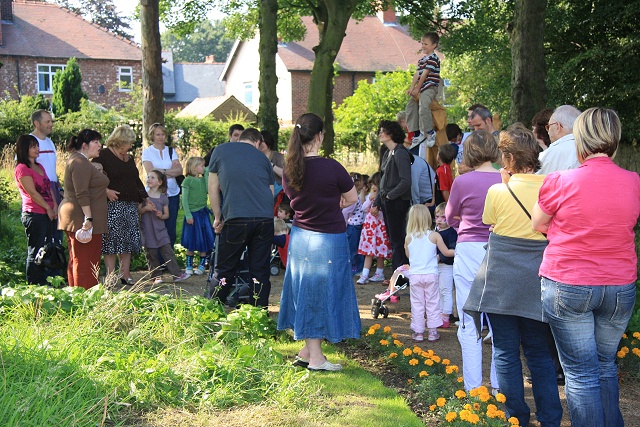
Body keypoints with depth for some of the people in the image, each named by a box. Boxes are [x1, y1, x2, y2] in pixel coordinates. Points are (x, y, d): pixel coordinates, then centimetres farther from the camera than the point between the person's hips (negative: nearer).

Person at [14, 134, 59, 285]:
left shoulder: (39, 167, 18)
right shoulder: (22, 169, -9)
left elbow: (49, 188, 15)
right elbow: (33, 193, -15)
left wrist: (55, 207, 1)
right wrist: (48, 208, -11)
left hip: (48, 214, 9)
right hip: (34, 215, -9)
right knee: (35, 252, -4)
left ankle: (44, 283, 19)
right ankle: (33, 286, 2)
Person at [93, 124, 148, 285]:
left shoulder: (129, 159, 20)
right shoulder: (103, 156, -4)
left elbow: (136, 180, 26)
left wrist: (145, 197, 18)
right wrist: (106, 191, -19)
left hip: (130, 206, 7)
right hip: (112, 205, -7)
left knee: (128, 241, 6)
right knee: (111, 241, -7)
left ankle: (125, 274, 11)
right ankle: (110, 275, -2)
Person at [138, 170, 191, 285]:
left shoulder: (163, 197, 5)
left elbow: (167, 214, 9)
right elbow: (138, 211, 1)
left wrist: (161, 215, -12)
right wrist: (145, 208, -18)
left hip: (160, 229, 1)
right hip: (147, 230, -1)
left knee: (168, 252, -5)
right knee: (151, 254, 3)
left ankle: (177, 274, -4)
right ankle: (156, 276, 11)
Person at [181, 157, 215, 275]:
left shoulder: (203, 179, 10)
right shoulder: (188, 180, -6)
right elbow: (184, 199, -8)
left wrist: (207, 175, -5)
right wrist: (188, 215, -13)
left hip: (203, 213, 5)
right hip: (192, 214, -5)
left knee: (204, 241, 5)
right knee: (191, 242, 3)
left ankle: (202, 265, 15)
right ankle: (189, 266, 14)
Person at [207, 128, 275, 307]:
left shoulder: (221, 150, 12)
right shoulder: (263, 158, 19)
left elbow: (213, 188, 12)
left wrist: (218, 217, 19)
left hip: (236, 218, -2)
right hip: (265, 219, 3)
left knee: (224, 270, 8)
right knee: (260, 271, 9)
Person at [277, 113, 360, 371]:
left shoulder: (289, 169, -3)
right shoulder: (330, 167, -19)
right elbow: (352, 198, -7)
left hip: (300, 235, 6)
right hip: (328, 239, -6)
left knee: (306, 291, 17)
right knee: (324, 292, 5)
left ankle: (308, 350, 26)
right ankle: (315, 358, 12)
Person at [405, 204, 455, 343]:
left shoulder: (409, 237, 0)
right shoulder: (434, 236, -7)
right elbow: (446, 252, -4)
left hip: (414, 275, 1)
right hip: (431, 274, -1)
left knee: (417, 304, 8)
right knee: (432, 303, 10)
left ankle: (418, 332, 12)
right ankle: (433, 331, 12)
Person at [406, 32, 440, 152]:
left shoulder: (433, 58, -8)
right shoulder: (422, 60, 20)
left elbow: (425, 74, -12)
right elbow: (417, 74, 13)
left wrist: (417, 88, -14)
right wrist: (412, 87, 1)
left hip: (430, 87, -10)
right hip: (421, 89, 10)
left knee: (423, 106, -30)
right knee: (410, 106, 4)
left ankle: (430, 132, -20)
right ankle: (417, 133, 6)